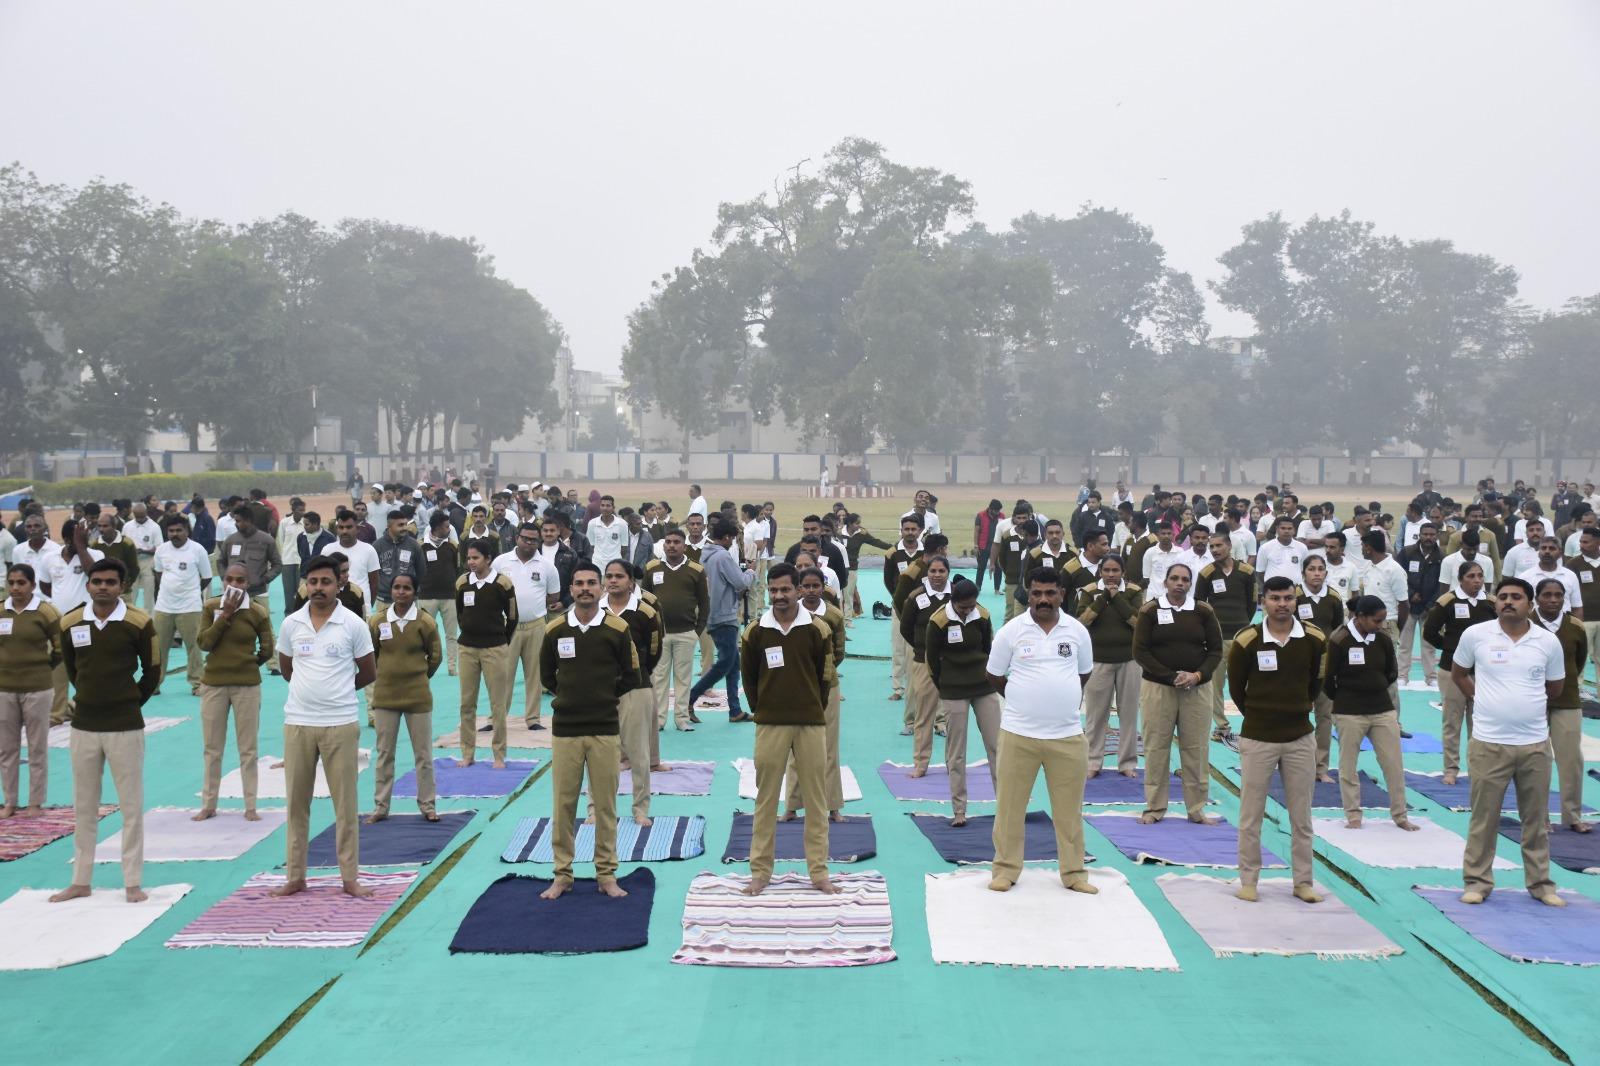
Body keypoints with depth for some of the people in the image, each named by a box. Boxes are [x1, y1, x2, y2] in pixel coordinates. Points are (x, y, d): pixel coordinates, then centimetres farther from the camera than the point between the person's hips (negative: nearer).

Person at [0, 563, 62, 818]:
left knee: (37, 748, 5)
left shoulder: (46, 613, -8)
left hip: (37, 689, -4)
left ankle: (36, 802, 14)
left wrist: (44, 668, 3)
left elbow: (61, 648, -2)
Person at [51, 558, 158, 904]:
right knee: (83, 807, 12)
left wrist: (128, 703, 7)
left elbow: (151, 672, 2)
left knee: (131, 806, 1)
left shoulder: (139, 623, -8)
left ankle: (133, 882, 8)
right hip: (84, 726, 3)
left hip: (125, 727, -3)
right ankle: (80, 880, 21)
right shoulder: (70, 623, 1)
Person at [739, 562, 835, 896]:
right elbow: (748, 675, 10)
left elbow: (825, 675, 7)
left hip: (811, 723, 0)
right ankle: (760, 872, 13)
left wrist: (815, 709, 8)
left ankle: (819, 872, 12)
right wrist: (762, 708, 9)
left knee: (816, 798, 4)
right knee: (765, 799, 5)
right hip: (770, 725, 0)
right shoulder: (756, 631, 0)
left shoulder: (817, 629, -2)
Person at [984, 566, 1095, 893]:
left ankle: (1073, 873, 20)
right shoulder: (1012, 631, -4)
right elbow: (994, 675, 7)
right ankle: (1006, 870, 17)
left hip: (1068, 735, 2)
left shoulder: (1077, 630, 3)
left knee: (1069, 808, 9)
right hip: (1019, 733, -1)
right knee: (1010, 805, 4)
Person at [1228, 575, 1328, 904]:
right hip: (1257, 739, -2)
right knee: (1251, 815, 5)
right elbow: (1236, 688, 3)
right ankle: (1248, 881, 16)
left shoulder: (1314, 639, -4)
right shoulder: (1247, 640, -11)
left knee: (1301, 817, 9)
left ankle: (1303, 882, 19)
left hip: (1300, 738, 2)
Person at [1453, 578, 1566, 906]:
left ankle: (1540, 882, 22)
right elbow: (1458, 673, 12)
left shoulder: (1548, 642, 0)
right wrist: (1484, 700, 7)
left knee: (1536, 819, 11)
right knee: (1484, 818, 4)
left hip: (1535, 744, 2)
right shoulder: (1475, 635, -4)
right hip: (1488, 743, -2)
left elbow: (1554, 688, 15)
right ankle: (1477, 882, 14)